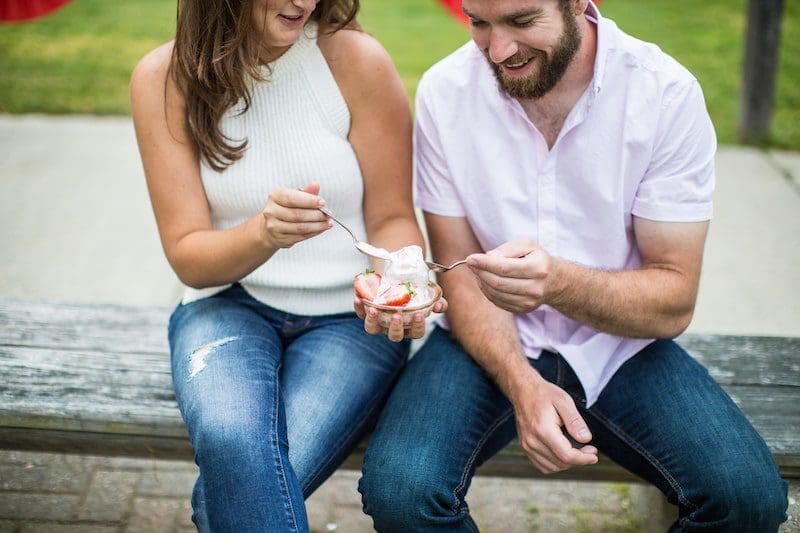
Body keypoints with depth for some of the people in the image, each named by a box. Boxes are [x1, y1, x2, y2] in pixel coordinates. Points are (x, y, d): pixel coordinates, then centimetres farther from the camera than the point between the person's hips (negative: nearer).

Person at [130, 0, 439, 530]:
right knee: (232, 440, -32)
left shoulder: (355, 60, -10)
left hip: (350, 313, 0)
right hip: (228, 306, 1)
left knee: (241, 482, -24)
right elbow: (188, 256, -7)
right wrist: (263, 234, -28)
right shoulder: (163, 79, -6)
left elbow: (392, 218, -2)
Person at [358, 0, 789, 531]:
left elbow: (674, 303, -12)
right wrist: (523, 385, -23)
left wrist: (560, 283, -32)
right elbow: (461, 273, -5)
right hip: (491, 341, 0)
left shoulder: (667, 93, -13)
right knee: (399, 490, -26)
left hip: (622, 345, 1)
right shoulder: (445, 91, -10)